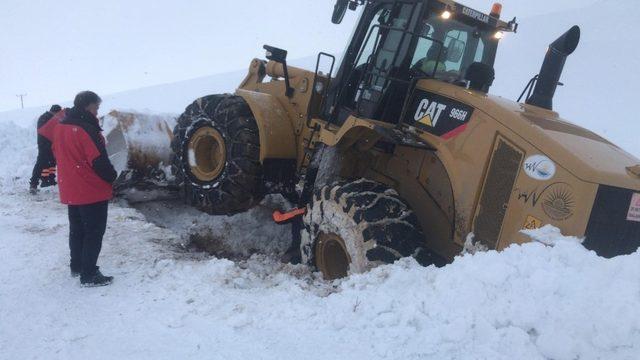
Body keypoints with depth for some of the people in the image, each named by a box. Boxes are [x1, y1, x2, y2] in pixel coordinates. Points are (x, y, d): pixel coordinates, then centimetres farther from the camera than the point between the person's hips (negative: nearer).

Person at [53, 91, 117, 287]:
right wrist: (112, 177, -5)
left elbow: (58, 155, 16)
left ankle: (76, 266, 32)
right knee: (94, 233, 0)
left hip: (70, 191, 9)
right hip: (93, 192, -9)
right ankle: (89, 275, 3)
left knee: (77, 230, 21)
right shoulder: (87, 129, -22)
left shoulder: (61, 127, 7)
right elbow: (99, 161, -22)